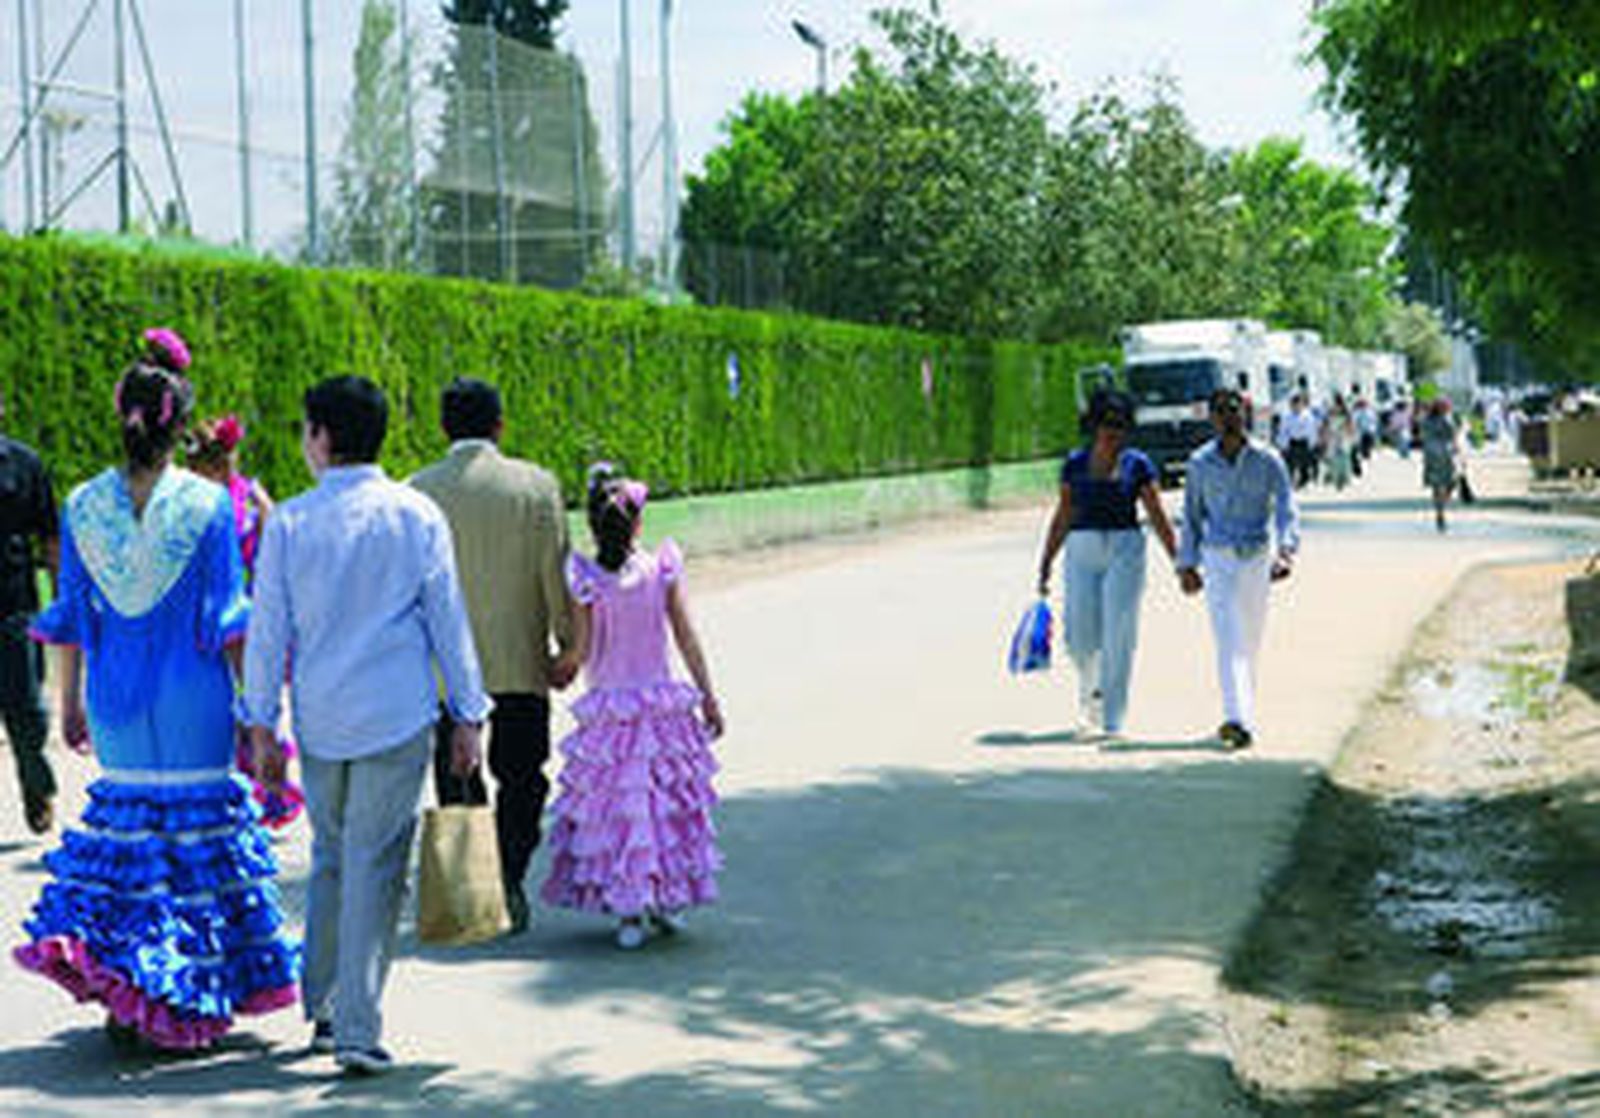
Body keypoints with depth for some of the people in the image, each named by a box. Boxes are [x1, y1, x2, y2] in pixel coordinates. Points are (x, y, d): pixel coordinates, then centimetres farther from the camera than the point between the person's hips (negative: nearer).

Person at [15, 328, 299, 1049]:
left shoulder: (83, 507, -1)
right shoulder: (207, 505, -11)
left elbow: (70, 616, 5)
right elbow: (229, 620, -9)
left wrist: (71, 703, 14)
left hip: (115, 697, 3)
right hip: (192, 700, -3)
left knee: (122, 825, 15)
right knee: (200, 822, 7)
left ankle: (121, 995, 8)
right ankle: (187, 1000, 10)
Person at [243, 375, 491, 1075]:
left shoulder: (288, 523, -2)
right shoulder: (416, 516, -3)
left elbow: (268, 630, 1)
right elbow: (449, 622, 0)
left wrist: (262, 725, 9)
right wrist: (468, 715, 6)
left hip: (319, 721, 2)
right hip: (398, 717, -2)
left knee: (330, 860, 18)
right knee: (375, 868, 0)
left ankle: (323, 1010, 26)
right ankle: (358, 1031, -3)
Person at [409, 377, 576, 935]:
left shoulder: (417, 492, -3)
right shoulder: (536, 486, -5)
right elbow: (556, 574, -4)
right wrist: (568, 644, 5)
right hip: (520, 663, -1)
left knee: (456, 779, 11)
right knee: (520, 778, 9)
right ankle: (508, 883, -1)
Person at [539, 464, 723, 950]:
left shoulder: (586, 580, -10)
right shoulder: (662, 569, -5)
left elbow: (580, 651, -8)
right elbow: (687, 639, -1)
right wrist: (708, 697, 7)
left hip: (608, 707, -2)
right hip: (663, 702, 2)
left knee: (615, 806, 6)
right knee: (669, 800, 15)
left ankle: (628, 913, 5)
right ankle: (667, 902, 22)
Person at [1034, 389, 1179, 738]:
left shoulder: (1137, 464, 2)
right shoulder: (1075, 464, 8)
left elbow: (1157, 516, 3)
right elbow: (1062, 518, 12)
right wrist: (1045, 565, 10)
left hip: (1125, 551, -2)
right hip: (1082, 552, 2)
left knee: (1118, 635, -7)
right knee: (1081, 637, -1)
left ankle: (1113, 719, -2)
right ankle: (1090, 687, 33)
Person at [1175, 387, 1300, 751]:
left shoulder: (1267, 460, -4)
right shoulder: (1200, 463, 0)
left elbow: (1286, 509, -10)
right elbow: (1192, 516, 11)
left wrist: (1286, 549, -27)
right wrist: (1187, 564, 11)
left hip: (1257, 558, 1)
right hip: (1217, 559, -1)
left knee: (1250, 642, 11)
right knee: (1227, 642, -13)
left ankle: (1244, 713, 27)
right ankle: (1238, 720, -21)